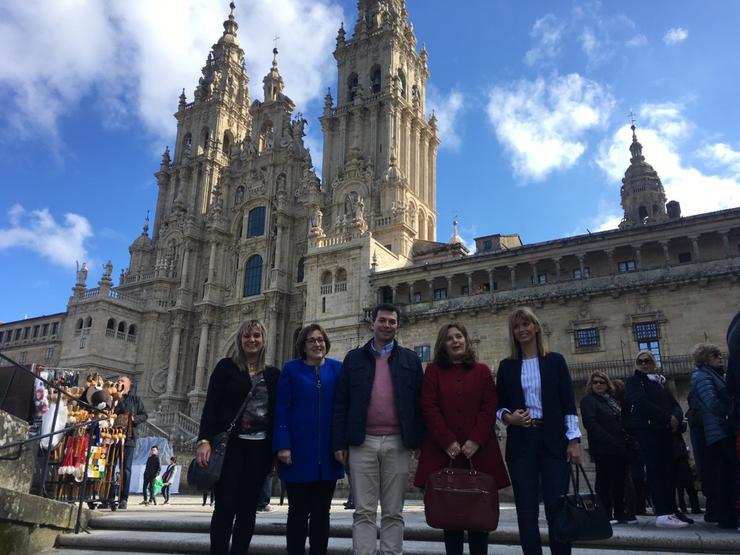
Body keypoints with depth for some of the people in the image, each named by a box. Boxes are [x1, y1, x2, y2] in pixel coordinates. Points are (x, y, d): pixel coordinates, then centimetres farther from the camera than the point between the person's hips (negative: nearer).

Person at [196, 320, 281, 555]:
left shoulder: (273, 374, 11)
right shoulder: (226, 366, 4)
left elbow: (276, 413, 10)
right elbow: (211, 405, -2)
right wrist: (204, 440, -14)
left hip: (259, 447, 3)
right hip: (230, 443, -2)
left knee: (248, 508, 5)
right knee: (225, 506, -5)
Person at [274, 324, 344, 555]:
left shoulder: (338, 369, 6)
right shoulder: (290, 369, 3)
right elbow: (281, 410, -3)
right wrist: (283, 445, -12)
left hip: (328, 454, 2)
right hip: (299, 452, -2)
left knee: (321, 511, 10)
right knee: (298, 511, 6)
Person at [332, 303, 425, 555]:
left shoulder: (410, 359, 10)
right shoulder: (354, 358, 10)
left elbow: (418, 403, 8)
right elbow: (341, 403, 6)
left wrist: (418, 440, 0)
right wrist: (339, 443, -1)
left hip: (397, 443, 0)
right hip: (362, 443, 0)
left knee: (393, 513, 7)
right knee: (363, 512, 3)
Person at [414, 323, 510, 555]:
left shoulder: (482, 371, 10)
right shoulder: (434, 370, 7)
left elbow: (490, 408, 3)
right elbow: (429, 407, -1)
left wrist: (476, 441, -9)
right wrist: (447, 441, -10)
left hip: (478, 450, 1)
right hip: (443, 451, -1)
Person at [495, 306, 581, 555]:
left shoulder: (555, 360, 5)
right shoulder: (507, 365, 8)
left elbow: (568, 404, 2)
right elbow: (499, 405, 11)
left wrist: (574, 440, -5)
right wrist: (508, 417, -11)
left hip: (553, 441, -1)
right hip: (521, 443, 1)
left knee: (556, 507, 0)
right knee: (526, 509, 3)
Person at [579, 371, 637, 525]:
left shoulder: (613, 400, 21)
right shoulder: (588, 400, -3)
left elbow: (621, 422, 22)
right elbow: (590, 423, -16)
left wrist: (627, 441, 7)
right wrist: (610, 441, -21)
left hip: (620, 448, 7)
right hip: (603, 449, -7)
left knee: (620, 481, 10)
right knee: (605, 482, -2)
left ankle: (620, 513, 18)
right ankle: (606, 515, 3)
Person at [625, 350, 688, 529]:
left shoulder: (661, 382, 25)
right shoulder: (634, 380, 6)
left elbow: (675, 405, 16)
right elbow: (641, 403, -10)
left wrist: (676, 417, -7)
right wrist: (668, 417, -12)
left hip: (664, 430, 6)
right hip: (645, 429, -6)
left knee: (667, 470, -1)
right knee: (655, 470, -11)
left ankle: (670, 511, 2)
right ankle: (662, 514, -15)